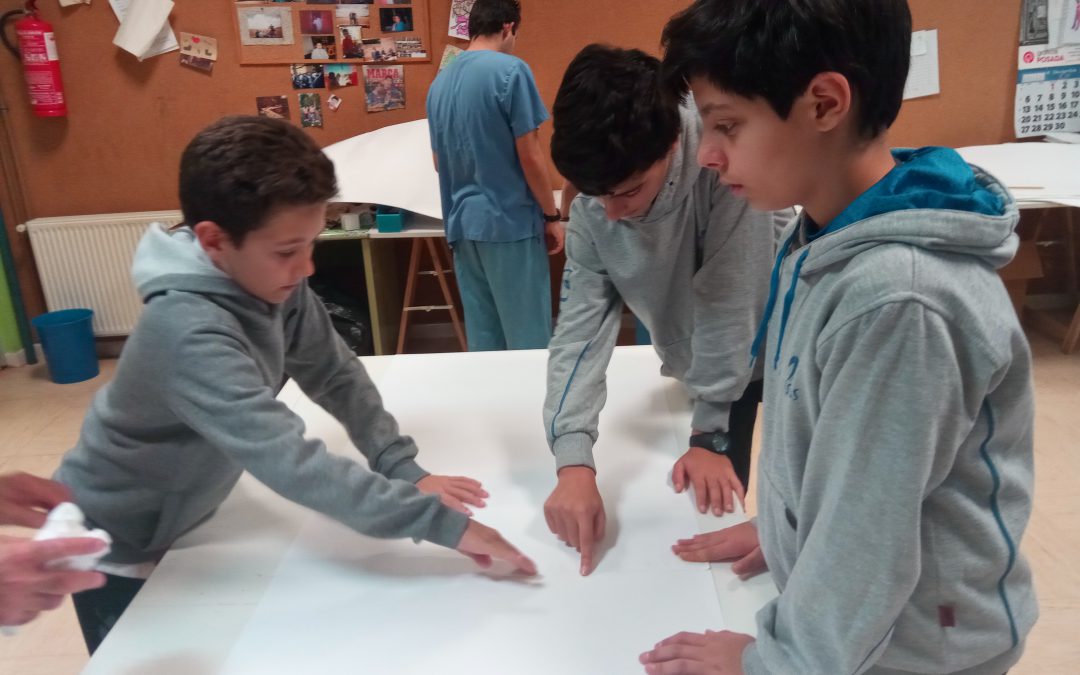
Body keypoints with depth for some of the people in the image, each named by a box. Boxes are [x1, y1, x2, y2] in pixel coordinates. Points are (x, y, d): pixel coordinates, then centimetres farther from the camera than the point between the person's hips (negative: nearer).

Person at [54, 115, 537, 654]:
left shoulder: (271, 280, -17)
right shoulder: (189, 331, -40)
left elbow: (334, 374, -9)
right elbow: (289, 461, -46)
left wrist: (403, 469, -19)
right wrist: (439, 521, -46)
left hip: (180, 520, 7)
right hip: (117, 544, -6)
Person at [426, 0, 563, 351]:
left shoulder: (440, 81, 11)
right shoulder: (511, 70, -9)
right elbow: (530, 156, -11)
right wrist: (552, 215, -1)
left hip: (461, 222, 7)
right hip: (509, 220, -7)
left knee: (482, 336, 12)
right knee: (528, 337, 2)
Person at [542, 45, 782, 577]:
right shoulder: (591, 211, -17)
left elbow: (728, 301, -30)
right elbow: (580, 326, -20)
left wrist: (709, 434, -23)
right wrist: (574, 461, -32)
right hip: (709, 370, 4)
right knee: (713, 510, 9)